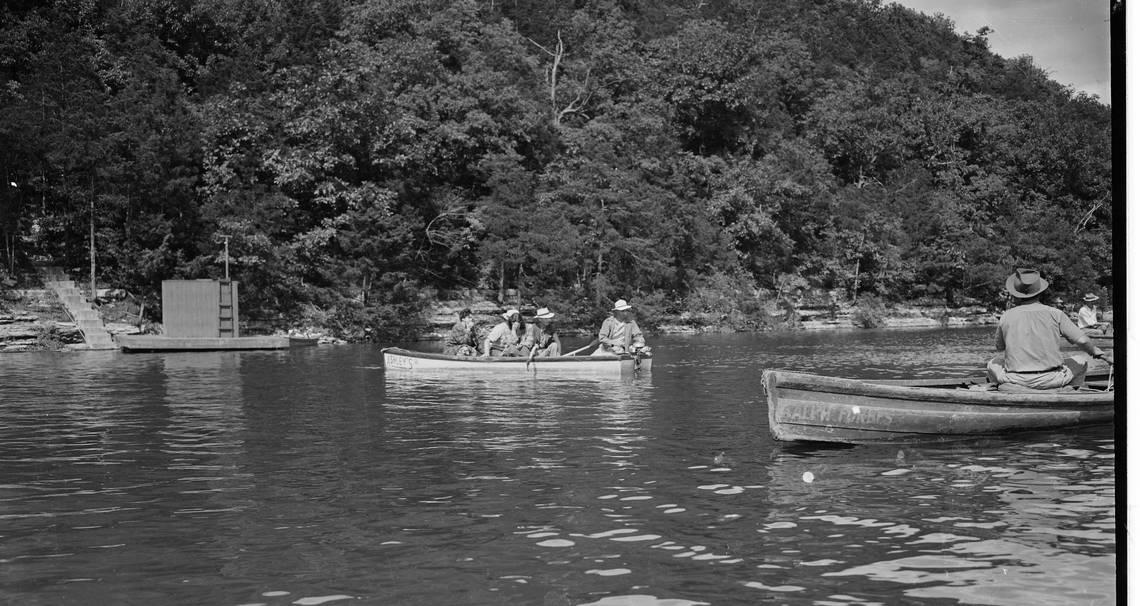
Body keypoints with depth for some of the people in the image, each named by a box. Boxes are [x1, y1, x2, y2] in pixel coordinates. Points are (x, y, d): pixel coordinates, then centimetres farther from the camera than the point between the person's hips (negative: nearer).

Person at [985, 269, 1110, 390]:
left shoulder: (1006, 316, -1)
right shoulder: (1054, 313, -2)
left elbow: (999, 347, 15)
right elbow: (1082, 341, -5)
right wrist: (1096, 352, 17)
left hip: (1016, 380, 1)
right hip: (1051, 380, -1)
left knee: (994, 363, 32)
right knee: (1081, 361, 26)